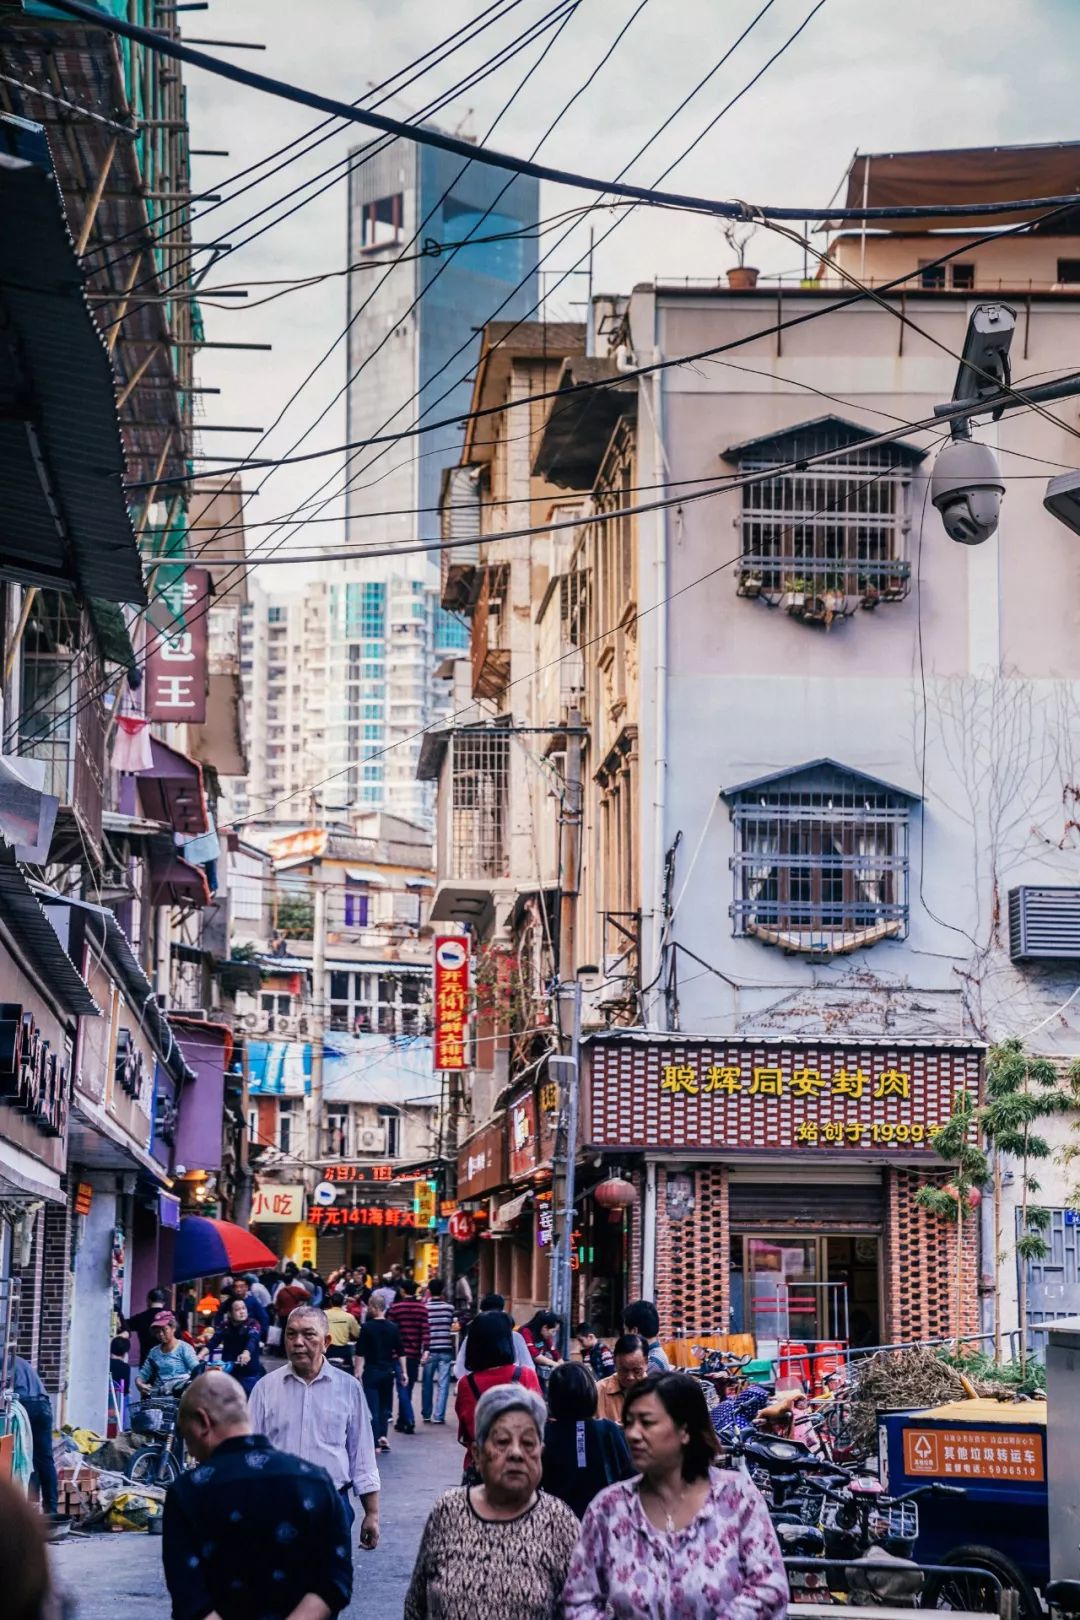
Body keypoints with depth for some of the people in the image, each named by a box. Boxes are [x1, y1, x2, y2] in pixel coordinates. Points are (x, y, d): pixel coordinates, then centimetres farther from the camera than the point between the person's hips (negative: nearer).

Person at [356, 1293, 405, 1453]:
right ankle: (383, 1435, 5)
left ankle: (376, 1443, -5)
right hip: (388, 1371, 4)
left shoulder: (367, 1327, -10)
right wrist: (403, 1372, 11)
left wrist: (358, 1372, -8)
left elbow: (360, 1353, -11)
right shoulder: (393, 1328, 2)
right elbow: (401, 1352, 5)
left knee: (372, 1407, -1)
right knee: (385, 1404, 18)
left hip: (371, 1371, -4)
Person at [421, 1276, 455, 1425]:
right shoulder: (449, 1307, 0)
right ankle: (439, 1416, -5)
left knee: (427, 1384, 12)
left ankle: (427, 1414, 18)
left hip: (430, 1350, 0)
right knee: (443, 1384, 0)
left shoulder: (425, 1307, -4)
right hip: (446, 1350, 0)